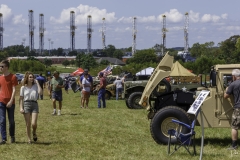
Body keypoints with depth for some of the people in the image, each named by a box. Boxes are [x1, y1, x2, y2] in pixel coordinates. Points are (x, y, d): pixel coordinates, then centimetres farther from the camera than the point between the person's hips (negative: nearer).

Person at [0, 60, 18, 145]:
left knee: (11, 121, 7)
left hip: (10, 102, -4)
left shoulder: (13, 77, -6)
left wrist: (11, 101, -17)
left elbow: (14, 90, -9)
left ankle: (12, 136, 25)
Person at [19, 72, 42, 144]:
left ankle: (34, 133, 22)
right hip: (26, 104, 0)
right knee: (28, 124, 1)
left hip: (34, 104, 0)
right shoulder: (23, 87, 7)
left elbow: (40, 93, -11)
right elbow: (21, 98, 6)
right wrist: (21, 107, -5)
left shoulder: (36, 86, 7)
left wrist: (37, 83, -6)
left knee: (34, 123, -11)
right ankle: (29, 139, 13)